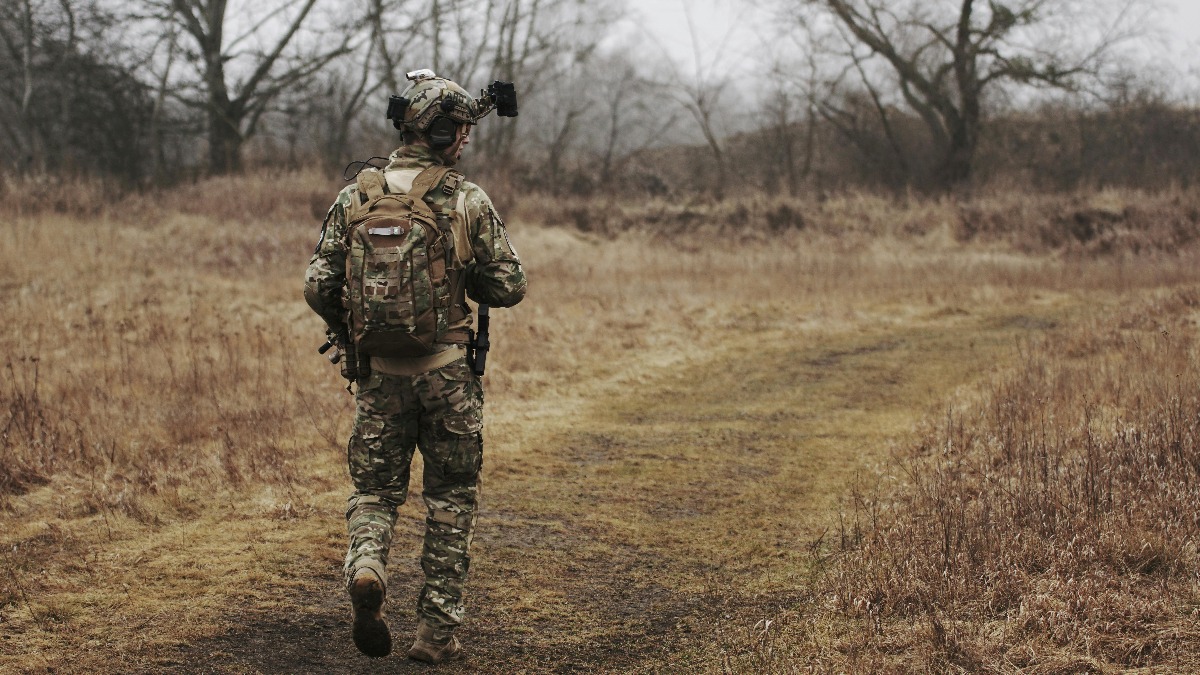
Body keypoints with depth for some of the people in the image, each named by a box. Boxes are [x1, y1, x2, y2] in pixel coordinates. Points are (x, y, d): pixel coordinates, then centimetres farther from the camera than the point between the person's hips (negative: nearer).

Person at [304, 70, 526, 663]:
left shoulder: (355, 197, 0)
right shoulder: (467, 201, -7)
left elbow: (318, 287, 0)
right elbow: (508, 287, -4)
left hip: (378, 371, 2)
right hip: (447, 370, -2)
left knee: (374, 487, 16)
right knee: (451, 500, 11)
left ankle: (365, 565, -15)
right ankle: (436, 630, 12)